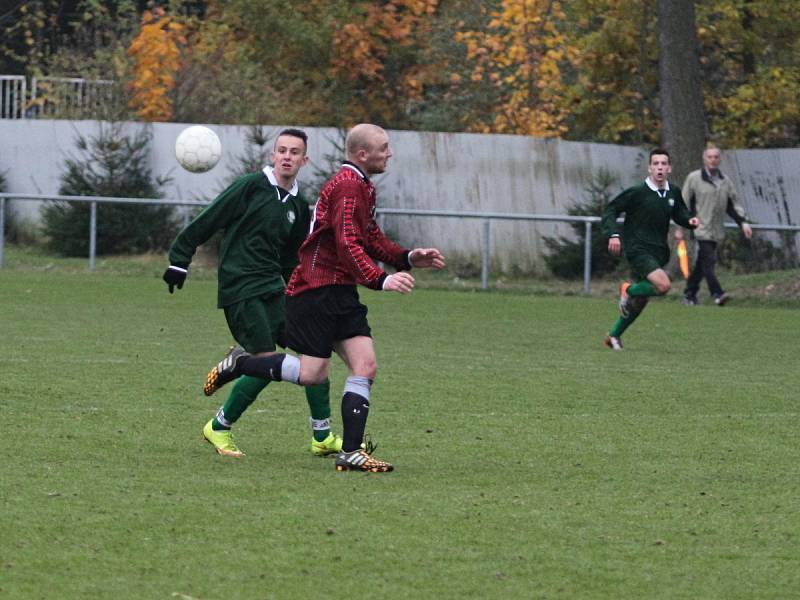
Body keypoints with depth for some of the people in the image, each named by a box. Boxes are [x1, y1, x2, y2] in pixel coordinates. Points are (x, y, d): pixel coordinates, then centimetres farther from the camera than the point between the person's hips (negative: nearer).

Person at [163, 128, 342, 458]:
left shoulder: (298, 207, 14)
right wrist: (179, 260, -9)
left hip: (273, 288, 7)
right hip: (240, 289, -7)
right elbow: (206, 223, -5)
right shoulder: (250, 187, -6)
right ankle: (219, 427, 4)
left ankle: (322, 436, 6)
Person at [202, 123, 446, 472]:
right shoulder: (348, 186, -15)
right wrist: (381, 280, -35)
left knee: (365, 366, -3)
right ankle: (239, 364, 11)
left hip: (341, 292, 10)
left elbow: (371, 240, 27)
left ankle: (351, 452, -4)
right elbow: (348, 245, -25)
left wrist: (408, 258, 13)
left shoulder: (361, 186, 18)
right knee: (312, 373, -10)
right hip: (316, 290, -10)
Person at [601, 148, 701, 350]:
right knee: (663, 284, -27)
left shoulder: (673, 193, 7)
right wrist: (613, 234, -21)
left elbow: (679, 213, 24)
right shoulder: (637, 192, -11)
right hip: (638, 250, -7)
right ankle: (628, 290, 0)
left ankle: (614, 336, 28)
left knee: (640, 301, 12)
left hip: (658, 253, 7)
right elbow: (610, 210, -6)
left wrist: (690, 220, 1)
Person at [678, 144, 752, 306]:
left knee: (701, 264, 8)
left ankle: (689, 294, 17)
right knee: (708, 261, -16)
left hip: (716, 231, 5)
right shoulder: (694, 178, -1)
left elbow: (734, 204, 18)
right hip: (701, 230, -5)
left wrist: (743, 222, 5)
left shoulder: (725, 181, 13)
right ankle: (717, 294, -22)